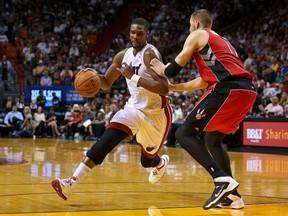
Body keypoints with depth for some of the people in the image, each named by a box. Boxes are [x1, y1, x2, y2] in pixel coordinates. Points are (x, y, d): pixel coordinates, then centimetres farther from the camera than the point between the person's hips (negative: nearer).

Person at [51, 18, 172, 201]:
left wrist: (134, 77, -34)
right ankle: (71, 183, -29)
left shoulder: (150, 53, -21)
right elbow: (106, 83, 12)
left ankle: (161, 162, 54)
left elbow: (163, 89, -31)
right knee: (107, 140, -19)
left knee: (147, 161, 13)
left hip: (156, 113, -4)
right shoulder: (123, 56, 0)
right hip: (134, 108, 4)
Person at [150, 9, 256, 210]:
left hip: (227, 90, -8)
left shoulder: (198, 35, 11)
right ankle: (232, 195, 14)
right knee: (213, 140, 23)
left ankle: (222, 179, -16)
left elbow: (174, 69, 9)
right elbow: (204, 81, 38)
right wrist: (172, 87, 47)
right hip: (247, 91, 8)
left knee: (185, 134, -2)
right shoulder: (219, 41, 35)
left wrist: (162, 70, 33)